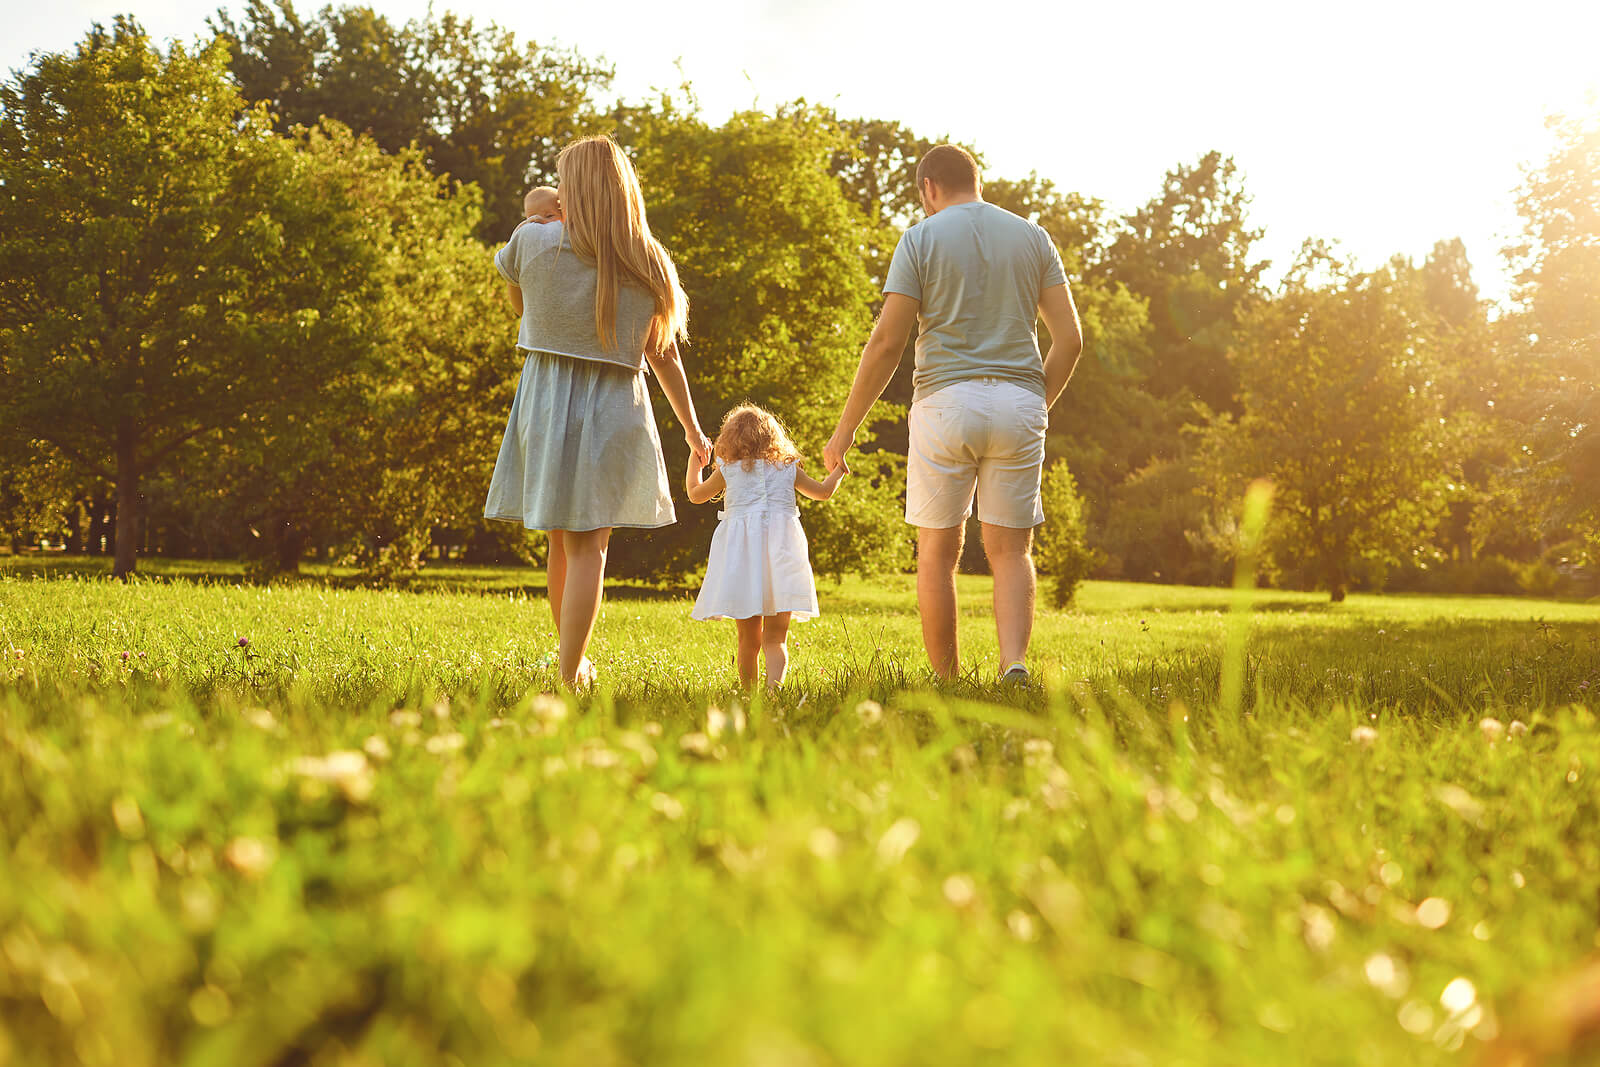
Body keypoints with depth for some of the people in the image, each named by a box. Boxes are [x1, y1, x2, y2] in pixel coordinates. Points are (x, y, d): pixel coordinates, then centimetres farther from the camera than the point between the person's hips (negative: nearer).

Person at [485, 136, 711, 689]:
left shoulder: (532, 242, -5)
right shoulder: (648, 265, 0)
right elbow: (664, 356, 6)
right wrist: (692, 429, 17)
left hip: (545, 403, 0)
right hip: (615, 406, 0)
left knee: (564, 540, 14)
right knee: (589, 545, 0)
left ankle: (573, 661, 27)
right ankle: (569, 677, -5)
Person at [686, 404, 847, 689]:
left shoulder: (728, 470, 9)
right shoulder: (788, 468, 12)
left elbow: (695, 494, 24)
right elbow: (823, 492, 26)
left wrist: (694, 462, 41)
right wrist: (838, 471, 46)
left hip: (741, 551, 0)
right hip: (781, 553, 0)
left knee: (749, 637, 8)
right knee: (775, 636, -4)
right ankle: (774, 685, -25)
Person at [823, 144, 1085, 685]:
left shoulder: (921, 238, -1)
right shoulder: (1032, 237, 10)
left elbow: (886, 343, -7)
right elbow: (1069, 338, 5)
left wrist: (845, 429, -1)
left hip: (946, 402, -3)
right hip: (1018, 402, 3)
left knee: (937, 552, 8)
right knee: (1010, 549, 7)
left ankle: (946, 685, 11)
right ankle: (1015, 663, -13)